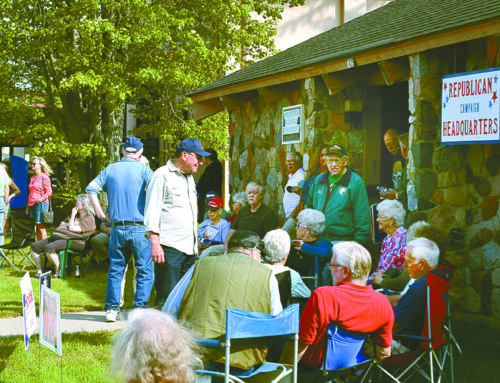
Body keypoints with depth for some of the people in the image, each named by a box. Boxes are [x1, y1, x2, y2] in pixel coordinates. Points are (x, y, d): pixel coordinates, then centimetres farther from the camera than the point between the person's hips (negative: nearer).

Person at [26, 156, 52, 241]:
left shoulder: (44, 177, -4)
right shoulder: (32, 178, 19)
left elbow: (49, 192, -10)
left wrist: (40, 200, -19)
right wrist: (28, 205, 19)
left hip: (41, 204, -7)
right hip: (32, 205, 7)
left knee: (41, 227, -9)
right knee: (37, 228, 7)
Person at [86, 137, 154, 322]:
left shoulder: (110, 170, 8)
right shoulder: (143, 170, -3)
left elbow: (91, 189, 7)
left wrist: (100, 211, 11)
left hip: (117, 228, 3)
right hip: (140, 228, -3)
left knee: (115, 269, 12)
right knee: (145, 269, 5)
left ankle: (112, 308, 9)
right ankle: (140, 307, -1)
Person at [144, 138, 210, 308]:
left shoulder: (189, 177, 22)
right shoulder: (162, 176, -5)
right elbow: (152, 211, -10)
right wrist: (154, 243, -18)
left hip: (189, 247, 8)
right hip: (169, 247, -8)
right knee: (167, 296, -8)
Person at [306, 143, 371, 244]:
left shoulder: (356, 182, -2)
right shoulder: (319, 180, 14)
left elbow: (362, 216, -5)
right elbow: (309, 207, 24)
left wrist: (359, 241, -10)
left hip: (343, 239, -4)